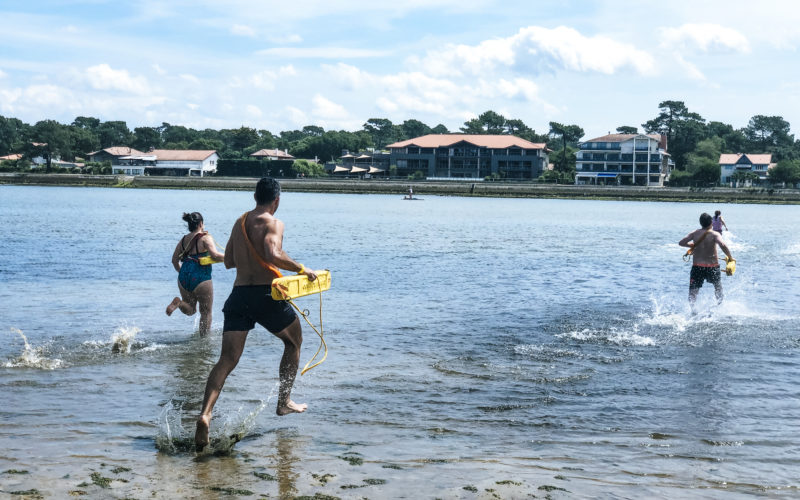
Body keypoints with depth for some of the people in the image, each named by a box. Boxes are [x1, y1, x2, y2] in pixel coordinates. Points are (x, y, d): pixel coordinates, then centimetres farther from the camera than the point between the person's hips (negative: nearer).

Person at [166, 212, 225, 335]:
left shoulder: (183, 240, 12)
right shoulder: (205, 238, -5)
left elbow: (174, 260, 15)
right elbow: (214, 255, -20)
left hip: (184, 278, 5)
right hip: (201, 278, -5)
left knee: (190, 310, 19)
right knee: (206, 312, 9)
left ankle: (178, 302, -10)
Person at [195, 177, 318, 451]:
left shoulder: (239, 223, 16)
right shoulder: (273, 223, -6)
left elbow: (229, 261, 23)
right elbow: (273, 255, -24)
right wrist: (302, 269, -13)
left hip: (238, 295, 5)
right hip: (266, 295, -5)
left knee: (227, 360, -1)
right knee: (294, 342, 22)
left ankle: (205, 413, -23)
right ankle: (284, 402, 27)